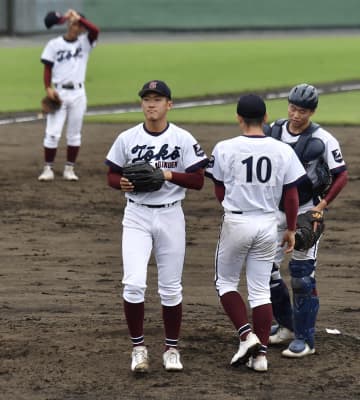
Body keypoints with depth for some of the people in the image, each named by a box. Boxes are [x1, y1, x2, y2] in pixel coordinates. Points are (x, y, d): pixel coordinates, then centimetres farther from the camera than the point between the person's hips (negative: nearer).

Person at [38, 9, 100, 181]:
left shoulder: (84, 43, 6)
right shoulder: (54, 44, 2)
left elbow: (95, 30, -14)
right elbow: (47, 68, 1)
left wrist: (77, 17, -17)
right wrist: (48, 88, -10)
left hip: (78, 93, 2)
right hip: (59, 92, -2)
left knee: (74, 133, 6)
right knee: (53, 133, -6)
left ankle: (69, 169, 14)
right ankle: (48, 169, 0)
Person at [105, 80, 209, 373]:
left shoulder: (183, 139, -3)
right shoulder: (127, 139, 0)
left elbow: (198, 181, -4)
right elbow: (112, 175, 9)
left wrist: (169, 175, -19)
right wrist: (122, 183, -14)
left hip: (170, 216, 0)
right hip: (137, 216, 0)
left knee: (171, 288, 7)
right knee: (134, 283, -13)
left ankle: (172, 348, 21)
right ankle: (138, 347, 2)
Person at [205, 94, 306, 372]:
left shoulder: (225, 149, -9)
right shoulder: (283, 151, -4)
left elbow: (220, 193, 2)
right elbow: (292, 195, 0)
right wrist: (291, 229, 13)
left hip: (236, 223, -3)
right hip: (269, 224, 3)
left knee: (226, 282, 15)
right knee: (261, 289, 9)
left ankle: (246, 334, -3)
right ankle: (261, 353, 6)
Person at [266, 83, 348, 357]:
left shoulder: (323, 140, -12)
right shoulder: (273, 132, 1)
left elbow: (341, 176, -7)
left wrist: (321, 207, -14)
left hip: (306, 211, -5)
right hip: (275, 209, 5)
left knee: (302, 274, -8)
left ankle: (305, 339, -2)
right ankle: (288, 325, 26)